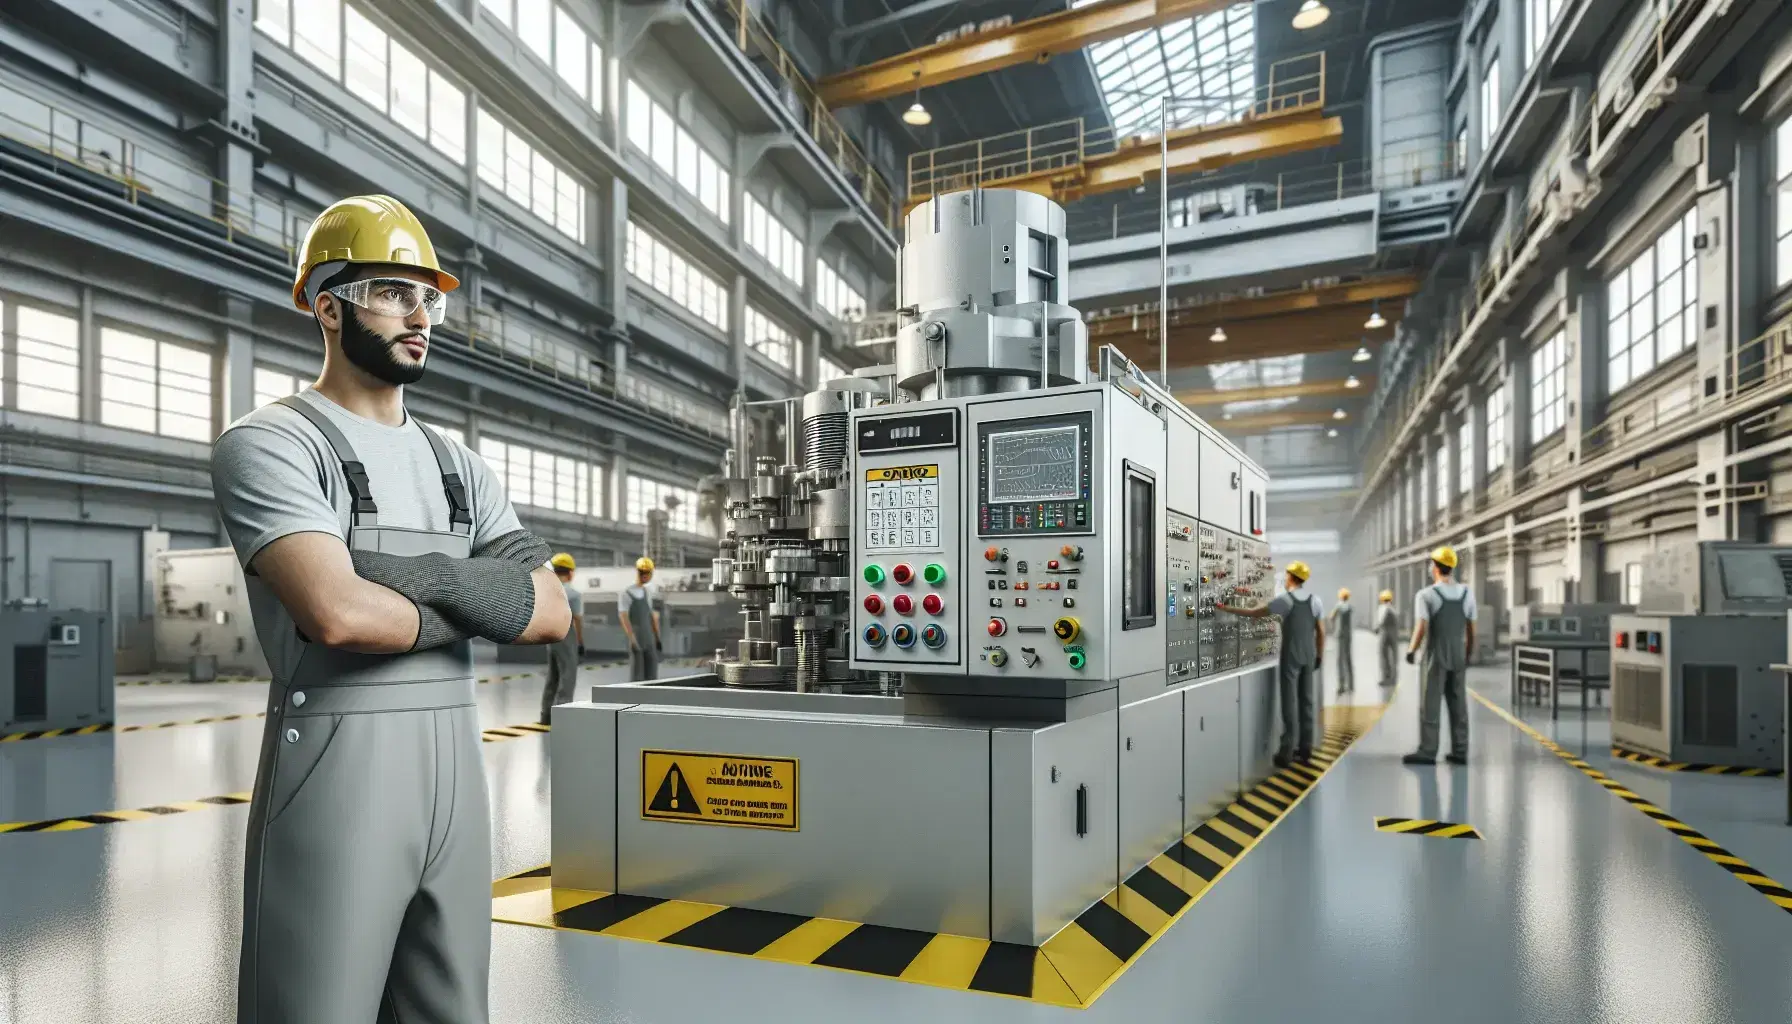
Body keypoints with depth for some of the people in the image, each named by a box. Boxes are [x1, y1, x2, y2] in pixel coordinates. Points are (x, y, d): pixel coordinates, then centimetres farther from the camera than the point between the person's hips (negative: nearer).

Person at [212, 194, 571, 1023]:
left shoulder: (456, 465, 13)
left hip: (454, 762, 7)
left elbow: (550, 613, 3)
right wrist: (470, 603, -6)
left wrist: (436, 578, -13)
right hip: (335, 765, -6)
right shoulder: (271, 444, -7)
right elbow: (338, 614, -23)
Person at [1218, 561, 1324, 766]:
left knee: (1289, 704, -3)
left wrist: (1226, 608, -8)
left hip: (1290, 657, -5)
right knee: (1306, 702, 11)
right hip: (1308, 657, 5)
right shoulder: (1315, 601, 3)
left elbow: (1254, 614, -13)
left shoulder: (1285, 600, -12)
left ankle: (1287, 753, -2)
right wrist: (1319, 656, 16)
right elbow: (1321, 632, 6)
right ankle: (1305, 748, 16)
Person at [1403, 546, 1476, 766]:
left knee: (1429, 706, 1)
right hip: (1458, 658, 5)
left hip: (1435, 658, -5)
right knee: (1458, 706, 10)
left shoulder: (1426, 595, -14)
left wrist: (1411, 651, -4)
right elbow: (1471, 630, 5)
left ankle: (1427, 752, 2)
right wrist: (1468, 655, 16)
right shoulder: (1467, 593, 2)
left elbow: (1421, 629, -19)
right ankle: (1460, 752, 13)